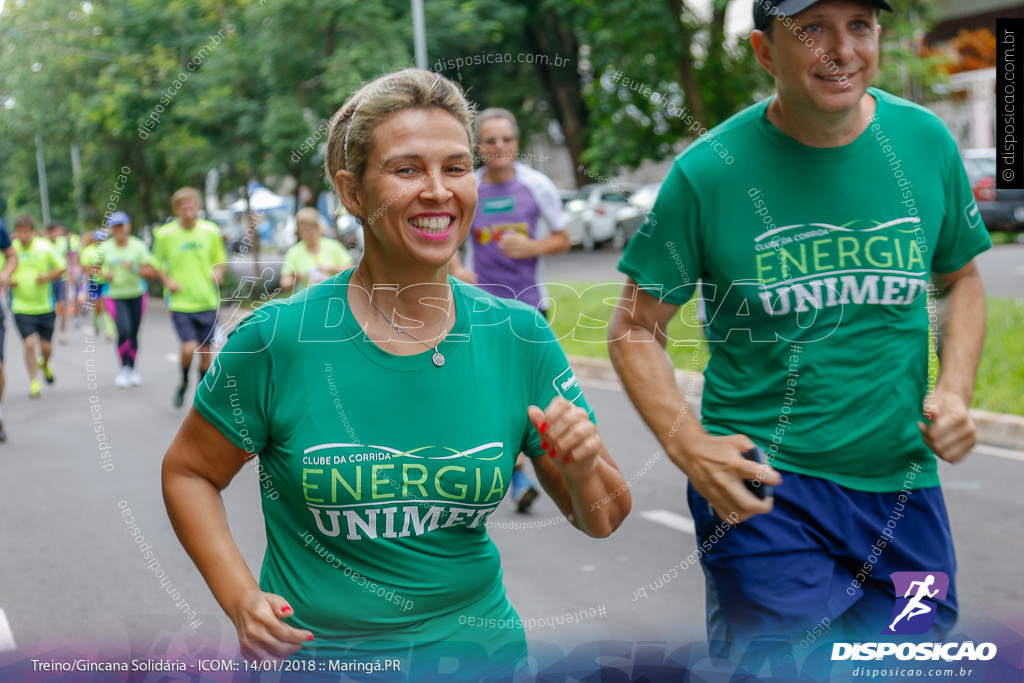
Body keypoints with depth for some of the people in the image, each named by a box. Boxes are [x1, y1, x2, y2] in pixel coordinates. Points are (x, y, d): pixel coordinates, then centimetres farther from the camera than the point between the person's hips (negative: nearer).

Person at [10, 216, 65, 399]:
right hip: (21, 307, -1)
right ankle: (34, 381, 3)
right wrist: (8, 281, -12)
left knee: (46, 347, 7)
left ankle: (44, 364, 42)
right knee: (29, 343, -12)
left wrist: (47, 277, -12)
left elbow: (61, 267, 6)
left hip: (45, 306, 1)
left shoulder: (44, 247, -3)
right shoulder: (11, 249, -4)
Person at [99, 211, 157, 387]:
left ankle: (132, 369, 30)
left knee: (134, 335, 9)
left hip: (137, 295, 1)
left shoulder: (137, 246, -5)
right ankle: (124, 368, -1)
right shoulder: (105, 248, -2)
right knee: (124, 331, -20)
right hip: (116, 296, -1)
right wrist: (104, 275, -7)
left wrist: (134, 269, -24)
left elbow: (151, 272, -8)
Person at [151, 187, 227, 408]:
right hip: (180, 302, -2)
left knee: (205, 351, 6)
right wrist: (167, 281, -8)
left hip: (207, 301, 2)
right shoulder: (165, 234, -5)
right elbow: (157, 262, 8)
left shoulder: (211, 231, 0)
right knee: (189, 348, -15)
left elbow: (219, 260, 13)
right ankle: (183, 382, 15)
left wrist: (217, 275, -7)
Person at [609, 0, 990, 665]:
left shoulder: (926, 142, 0)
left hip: (903, 482, 4)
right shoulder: (707, 173, -10)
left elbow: (961, 278, 15)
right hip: (765, 488, -3)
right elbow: (637, 327, -3)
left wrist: (955, 389, -2)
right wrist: (688, 445, -17)